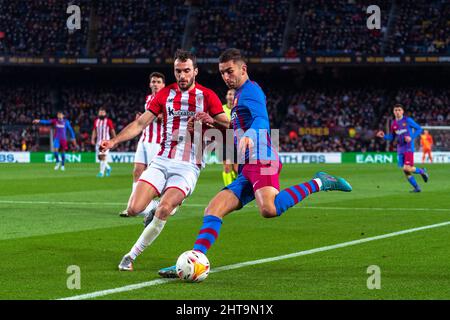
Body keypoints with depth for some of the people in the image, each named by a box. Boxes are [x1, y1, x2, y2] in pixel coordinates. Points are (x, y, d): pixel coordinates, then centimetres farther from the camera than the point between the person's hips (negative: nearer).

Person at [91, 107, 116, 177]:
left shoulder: (108, 121, -3)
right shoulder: (96, 121, 11)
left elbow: (112, 131, 1)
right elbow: (94, 131, 15)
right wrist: (93, 139, 3)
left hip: (106, 141, -5)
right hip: (98, 141, 5)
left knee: (103, 156, -14)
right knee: (99, 157, 7)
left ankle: (101, 172, -12)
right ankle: (108, 168, 30)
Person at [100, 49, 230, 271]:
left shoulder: (207, 96, 3)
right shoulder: (165, 94, 11)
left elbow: (228, 126, -4)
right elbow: (141, 123, 9)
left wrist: (211, 120, -26)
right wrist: (114, 141, -4)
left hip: (188, 166, -3)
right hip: (162, 161, 3)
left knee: (164, 210, -26)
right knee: (134, 209, -13)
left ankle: (132, 255, -11)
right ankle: (157, 208, 23)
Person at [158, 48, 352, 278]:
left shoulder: (250, 90, -2)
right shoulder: (239, 94, 29)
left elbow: (262, 120, -21)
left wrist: (248, 135, -41)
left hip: (261, 160, -10)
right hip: (247, 168, 10)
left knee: (269, 209, -35)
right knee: (213, 210, 0)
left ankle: (318, 184, -17)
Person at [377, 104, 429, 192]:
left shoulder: (408, 120, -6)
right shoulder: (393, 124, 10)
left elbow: (419, 129, -2)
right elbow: (392, 137, 19)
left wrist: (411, 137, -15)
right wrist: (384, 136, 0)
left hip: (408, 148, -6)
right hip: (400, 149, 6)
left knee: (407, 168, -19)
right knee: (405, 171, 4)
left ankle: (422, 171, 10)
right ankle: (417, 187, 16)